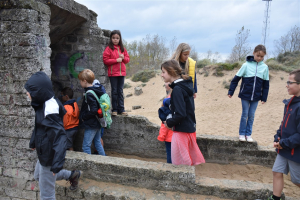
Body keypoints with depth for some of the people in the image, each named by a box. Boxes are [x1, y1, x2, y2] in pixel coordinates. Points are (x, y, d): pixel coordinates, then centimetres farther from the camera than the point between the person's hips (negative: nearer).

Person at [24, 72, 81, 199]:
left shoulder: (50, 109, -28)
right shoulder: (42, 104, 0)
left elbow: (59, 136, -31)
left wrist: (57, 163, -32)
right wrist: (33, 142, 27)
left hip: (49, 155, -10)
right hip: (43, 152, 10)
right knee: (38, 176, 33)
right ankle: (72, 175, 38)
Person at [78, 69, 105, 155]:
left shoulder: (89, 94, -21)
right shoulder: (96, 91, 6)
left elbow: (93, 110, -26)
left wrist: (83, 117, -12)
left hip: (91, 125, -9)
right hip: (97, 123, 10)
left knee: (86, 146, 2)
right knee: (98, 143, 20)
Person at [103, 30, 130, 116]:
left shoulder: (122, 48, 13)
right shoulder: (109, 48, -1)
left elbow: (128, 59, 15)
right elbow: (105, 60, -8)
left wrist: (123, 58, -6)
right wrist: (116, 60, -14)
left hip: (122, 73, 4)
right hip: (113, 73, -4)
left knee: (120, 91, 8)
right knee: (114, 91, 1)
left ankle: (121, 109, 13)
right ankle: (114, 109, 9)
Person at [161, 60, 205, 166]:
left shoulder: (177, 89, -21)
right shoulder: (186, 84, 7)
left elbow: (180, 114, -25)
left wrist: (169, 123, -8)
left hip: (182, 130, -10)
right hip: (190, 127, 10)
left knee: (180, 163, 3)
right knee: (191, 159, 20)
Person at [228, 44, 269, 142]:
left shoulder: (265, 67, 0)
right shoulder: (246, 65, -7)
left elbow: (266, 84, 7)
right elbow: (236, 79, -4)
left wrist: (264, 97, 6)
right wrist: (231, 92, -6)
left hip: (256, 97, 2)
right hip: (245, 95, -2)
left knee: (251, 116, 9)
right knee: (245, 114, 5)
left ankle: (248, 134, 21)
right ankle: (242, 134, 18)